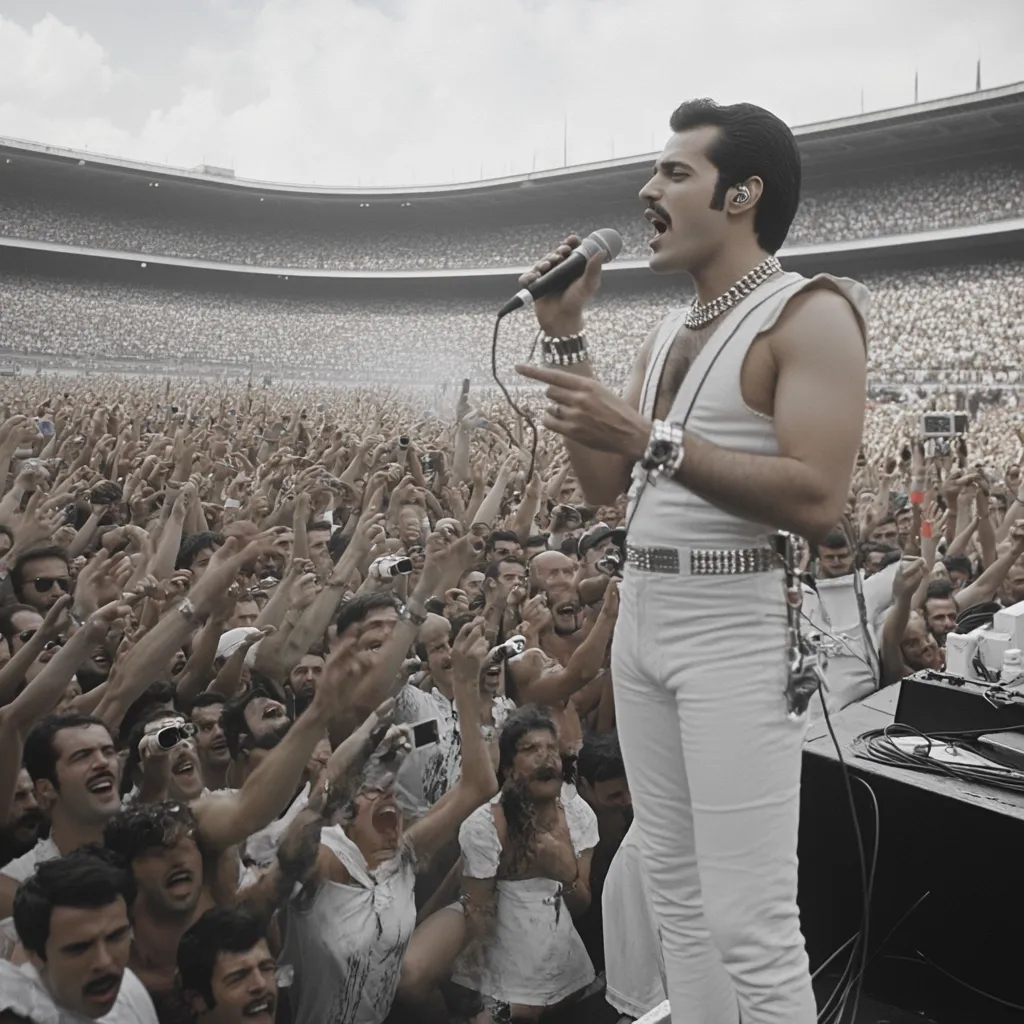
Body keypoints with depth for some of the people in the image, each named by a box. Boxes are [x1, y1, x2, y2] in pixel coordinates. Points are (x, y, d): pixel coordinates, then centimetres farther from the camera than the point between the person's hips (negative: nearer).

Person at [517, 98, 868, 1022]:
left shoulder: (809, 314, -8)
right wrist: (565, 335, 7)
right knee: (677, 893, 17)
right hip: (642, 615, 8)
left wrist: (649, 438, -24)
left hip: (739, 625, -8)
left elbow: (817, 501, -20)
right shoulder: (668, 335, 16)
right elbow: (602, 484, 11)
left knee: (750, 925, -2)